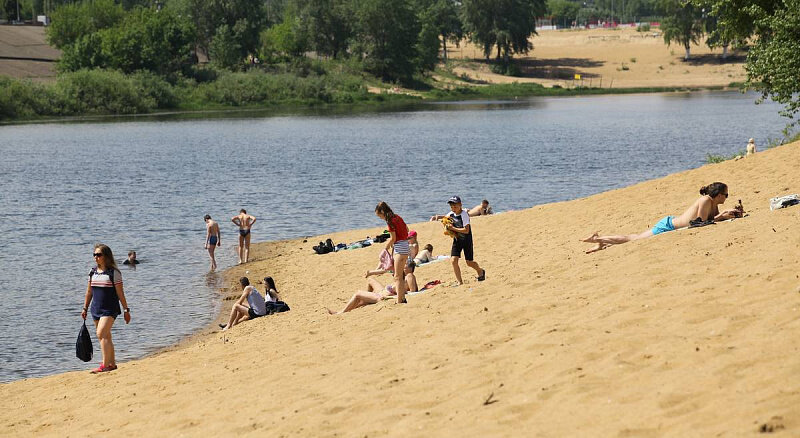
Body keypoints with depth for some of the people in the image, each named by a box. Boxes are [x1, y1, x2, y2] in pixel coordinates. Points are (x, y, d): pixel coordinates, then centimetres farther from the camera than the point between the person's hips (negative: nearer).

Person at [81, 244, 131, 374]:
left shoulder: (114, 272, -8)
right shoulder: (93, 272, 9)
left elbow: (120, 293, -6)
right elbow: (89, 292, 17)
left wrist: (126, 310, -5)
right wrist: (85, 308, 17)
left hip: (109, 309, -7)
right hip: (96, 309, 7)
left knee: (101, 334, -19)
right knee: (106, 337, 12)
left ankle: (105, 365, -21)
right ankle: (112, 364, 21)